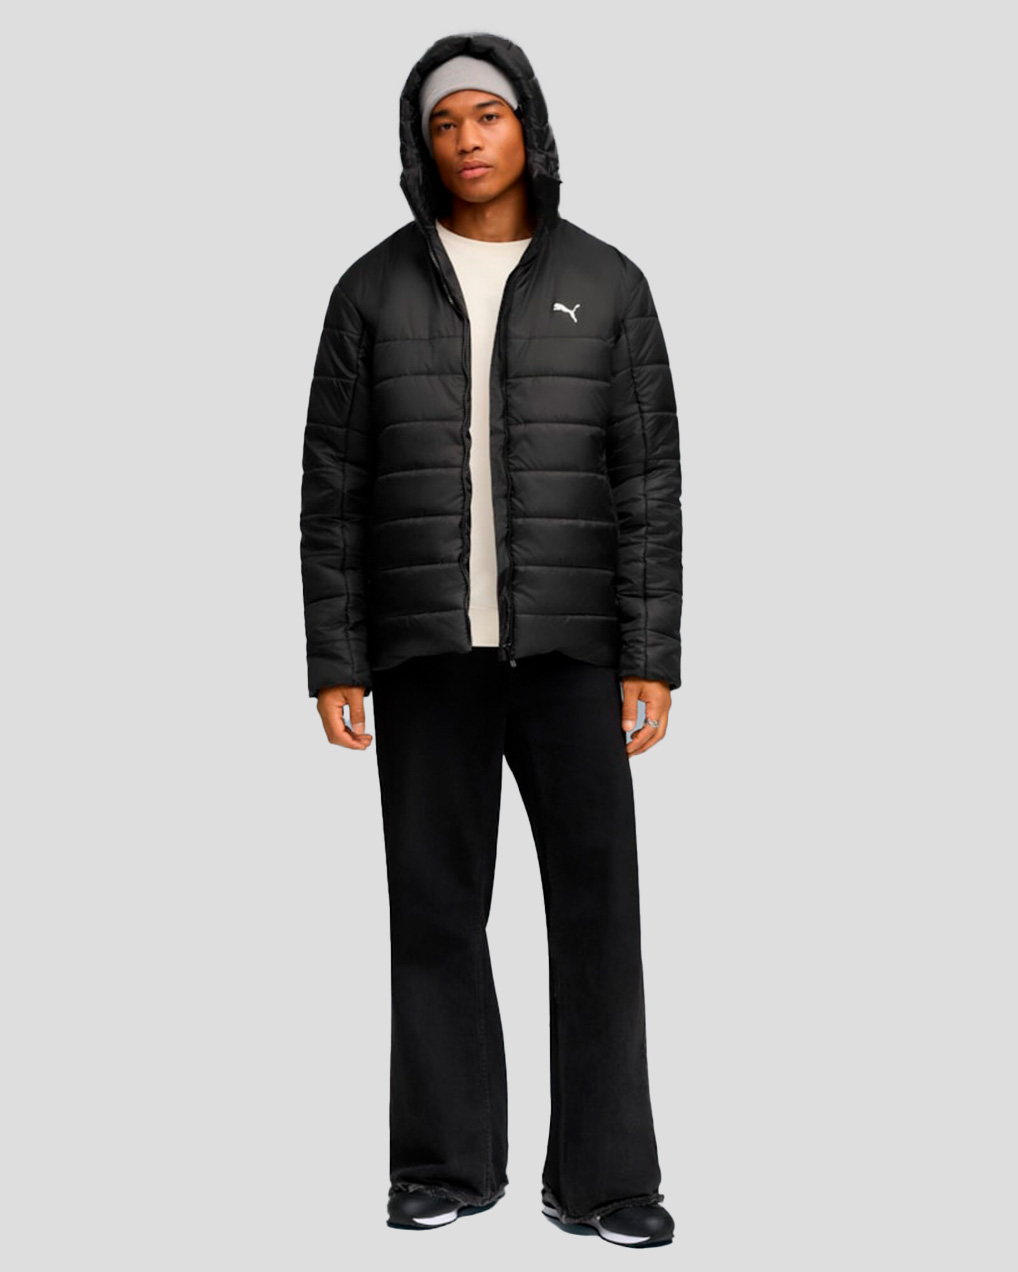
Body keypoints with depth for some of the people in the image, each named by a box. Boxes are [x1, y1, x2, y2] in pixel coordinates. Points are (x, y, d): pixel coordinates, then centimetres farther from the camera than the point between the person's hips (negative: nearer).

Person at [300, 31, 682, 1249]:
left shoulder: (605, 284, 3)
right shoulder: (373, 289, 4)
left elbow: (648, 482, 0)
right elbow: (333, 489, 3)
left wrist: (652, 659, -7)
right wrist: (332, 665, -3)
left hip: (567, 644, 0)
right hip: (425, 647, 1)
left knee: (597, 896, -5)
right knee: (436, 904, 2)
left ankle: (601, 1175, 5)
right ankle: (449, 1162, 14)